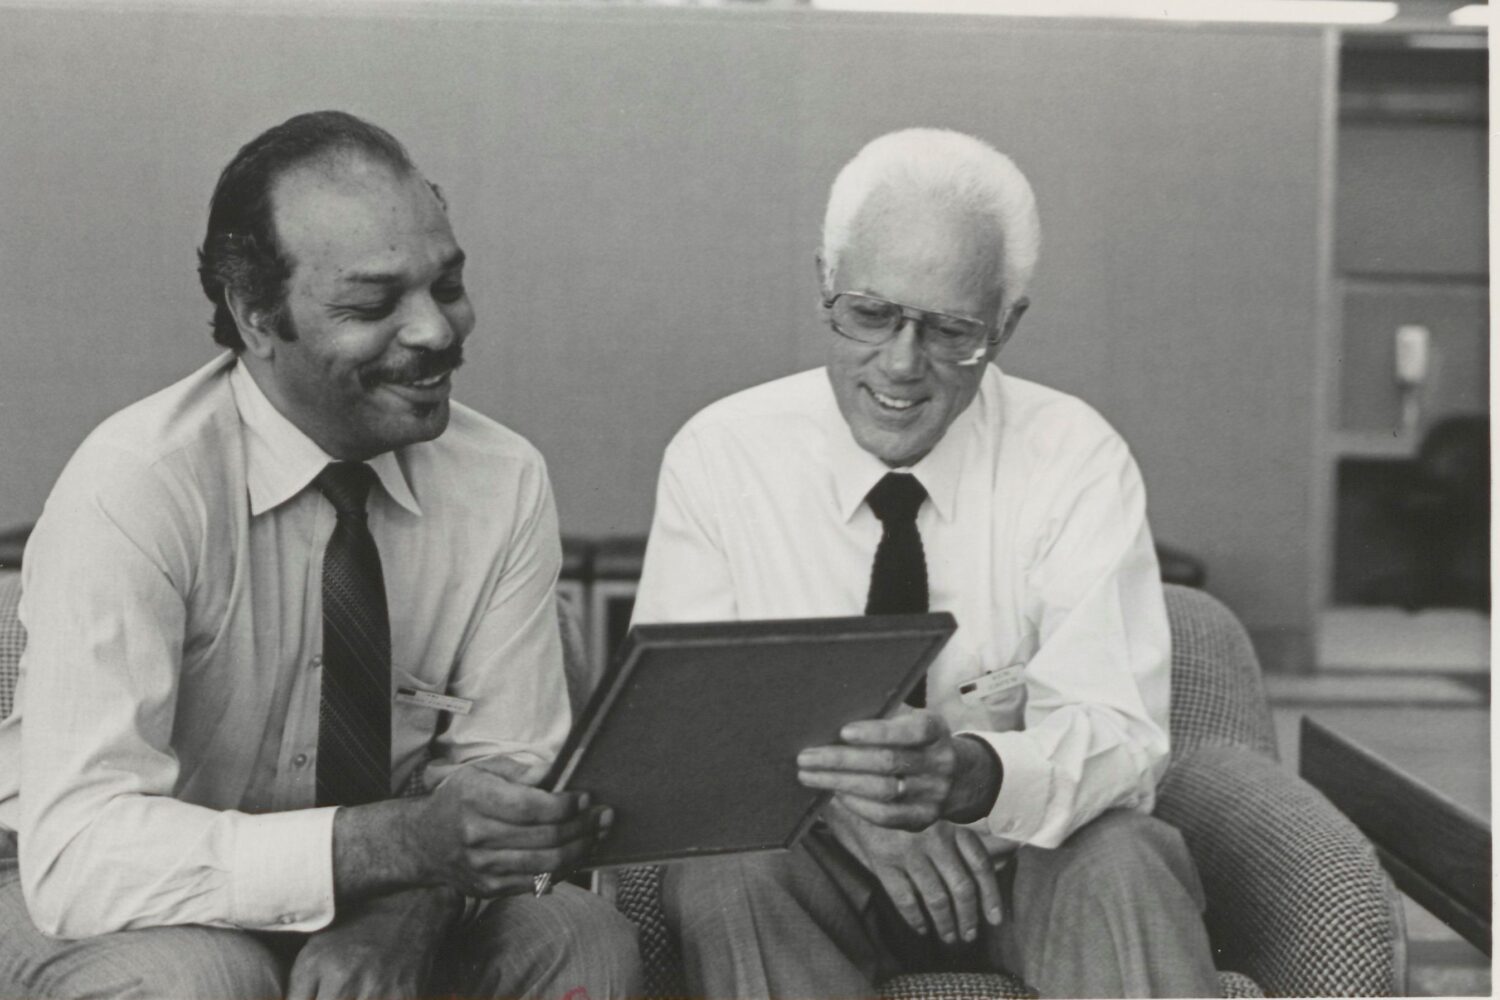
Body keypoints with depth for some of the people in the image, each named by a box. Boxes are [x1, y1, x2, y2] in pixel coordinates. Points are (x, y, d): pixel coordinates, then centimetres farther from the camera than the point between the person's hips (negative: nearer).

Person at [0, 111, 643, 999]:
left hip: (377, 915, 3)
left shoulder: (506, 484, -9)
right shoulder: (133, 490, -22)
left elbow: (504, 764, -6)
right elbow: (77, 854, -29)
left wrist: (404, 913, -28)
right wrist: (399, 841, -40)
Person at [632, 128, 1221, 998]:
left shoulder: (1077, 460, -7)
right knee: (724, 873, -32)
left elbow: (1119, 734, -16)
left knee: (1121, 865, -33)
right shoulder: (718, 456, -4)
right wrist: (842, 794, -29)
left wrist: (971, 772, -39)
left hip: (1025, 859, 0)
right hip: (804, 862, 1)